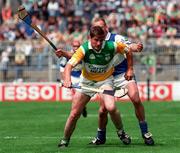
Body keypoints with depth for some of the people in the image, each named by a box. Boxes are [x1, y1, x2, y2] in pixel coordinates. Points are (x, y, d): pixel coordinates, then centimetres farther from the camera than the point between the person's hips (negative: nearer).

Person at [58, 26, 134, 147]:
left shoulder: (111, 46, -21)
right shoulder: (84, 49, -25)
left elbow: (128, 50, -2)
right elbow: (69, 65, -35)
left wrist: (130, 69, 0)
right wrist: (67, 79, -54)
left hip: (105, 80, 0)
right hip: (87, 81, 1)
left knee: (111, 107, -25)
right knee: (74, 114, -2)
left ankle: (121, 132, 2)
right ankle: (65, 141, 19)